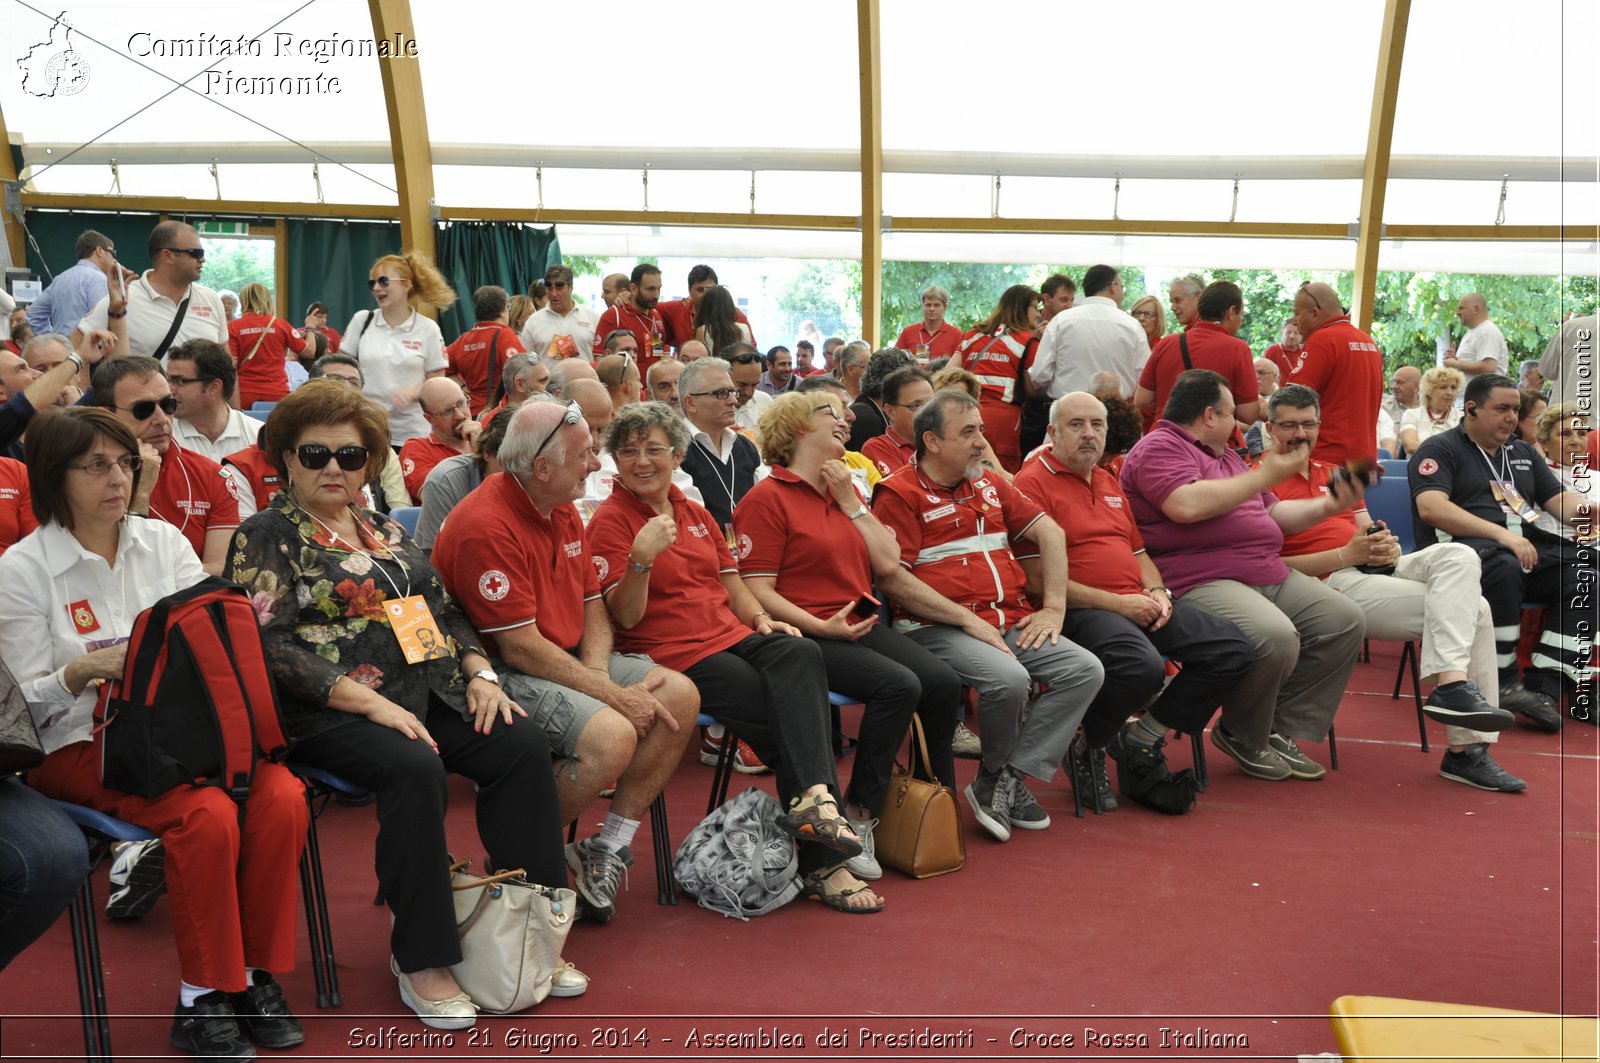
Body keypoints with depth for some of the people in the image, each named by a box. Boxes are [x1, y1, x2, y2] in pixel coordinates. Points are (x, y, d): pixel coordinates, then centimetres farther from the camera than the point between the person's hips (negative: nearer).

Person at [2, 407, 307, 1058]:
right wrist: (85, 670, -21)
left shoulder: (163, 540, 11)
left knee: (283, 797, -25)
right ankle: (201, 1000, -15)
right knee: (209, 815, -32)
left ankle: (256, 975, -9)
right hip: (81, 743, -4)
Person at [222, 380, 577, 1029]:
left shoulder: (385, 530, 20)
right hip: (331, 709, -6)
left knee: (523, 747, -18)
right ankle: (420, 959, -19)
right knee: (415, 768, -34)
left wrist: (479, 673, 1)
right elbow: (271, 647, -10)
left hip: (430, 692, 6)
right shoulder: (265, 537, 1)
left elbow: (444, 610, 20)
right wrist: (371, 702, -19)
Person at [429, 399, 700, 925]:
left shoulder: (562, 509, 9)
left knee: (679, 695, -6)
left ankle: (608, 851, 1)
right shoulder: (486, 526, -21)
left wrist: (597, 670, -8)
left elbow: (593, 604, 12)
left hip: (568, 660, 9)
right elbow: (521, 648, -23)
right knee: (612, 735, -30)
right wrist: (613, 694, -20)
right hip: (504, 675, -9)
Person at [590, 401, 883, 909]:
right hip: (671, 654, -6)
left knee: (801, 653, -28)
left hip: (731, 636, 6)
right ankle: (823, 861, -23)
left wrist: (761, 618, 2)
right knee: (790, 712, -25)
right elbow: (625, 618, -9)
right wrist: (641, 558, -25)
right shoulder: (610, 523, 0)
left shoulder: (696, 513, 21)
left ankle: (814, 796, -37)